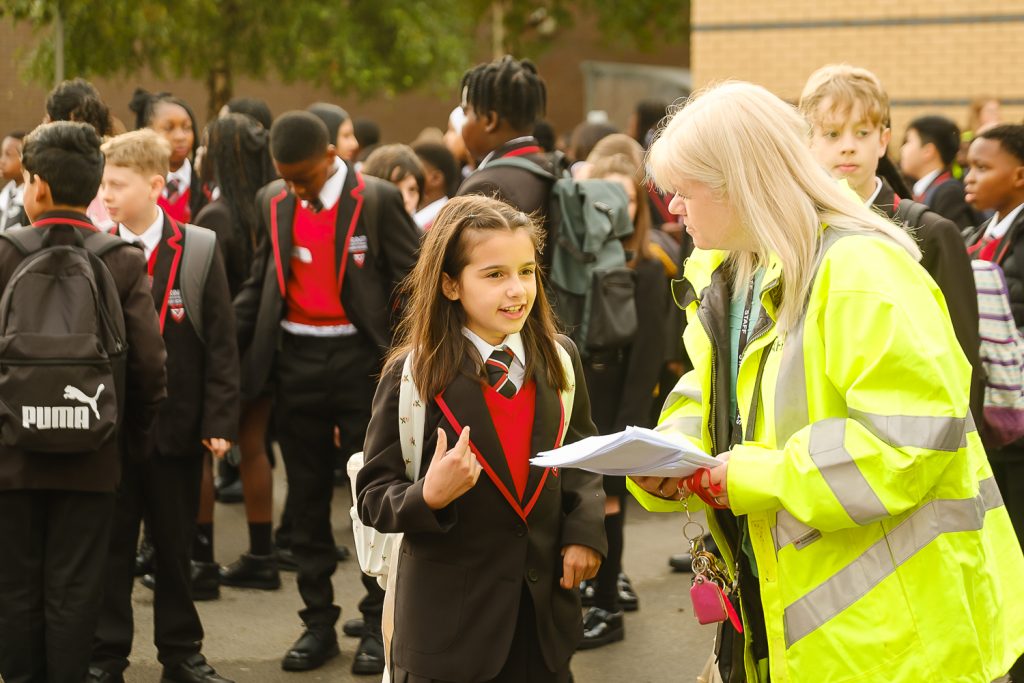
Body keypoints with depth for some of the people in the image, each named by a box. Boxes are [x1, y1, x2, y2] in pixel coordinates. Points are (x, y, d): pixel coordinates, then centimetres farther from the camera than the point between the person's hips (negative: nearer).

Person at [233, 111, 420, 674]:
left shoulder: (378, 199, -7)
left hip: (361, 359, -4)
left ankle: (377, 624, 12)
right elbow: (262, 280, 15)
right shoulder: (272, 202, 7)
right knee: (307, 496, 10)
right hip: (295, 362, 4)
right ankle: (318, 622, 20)